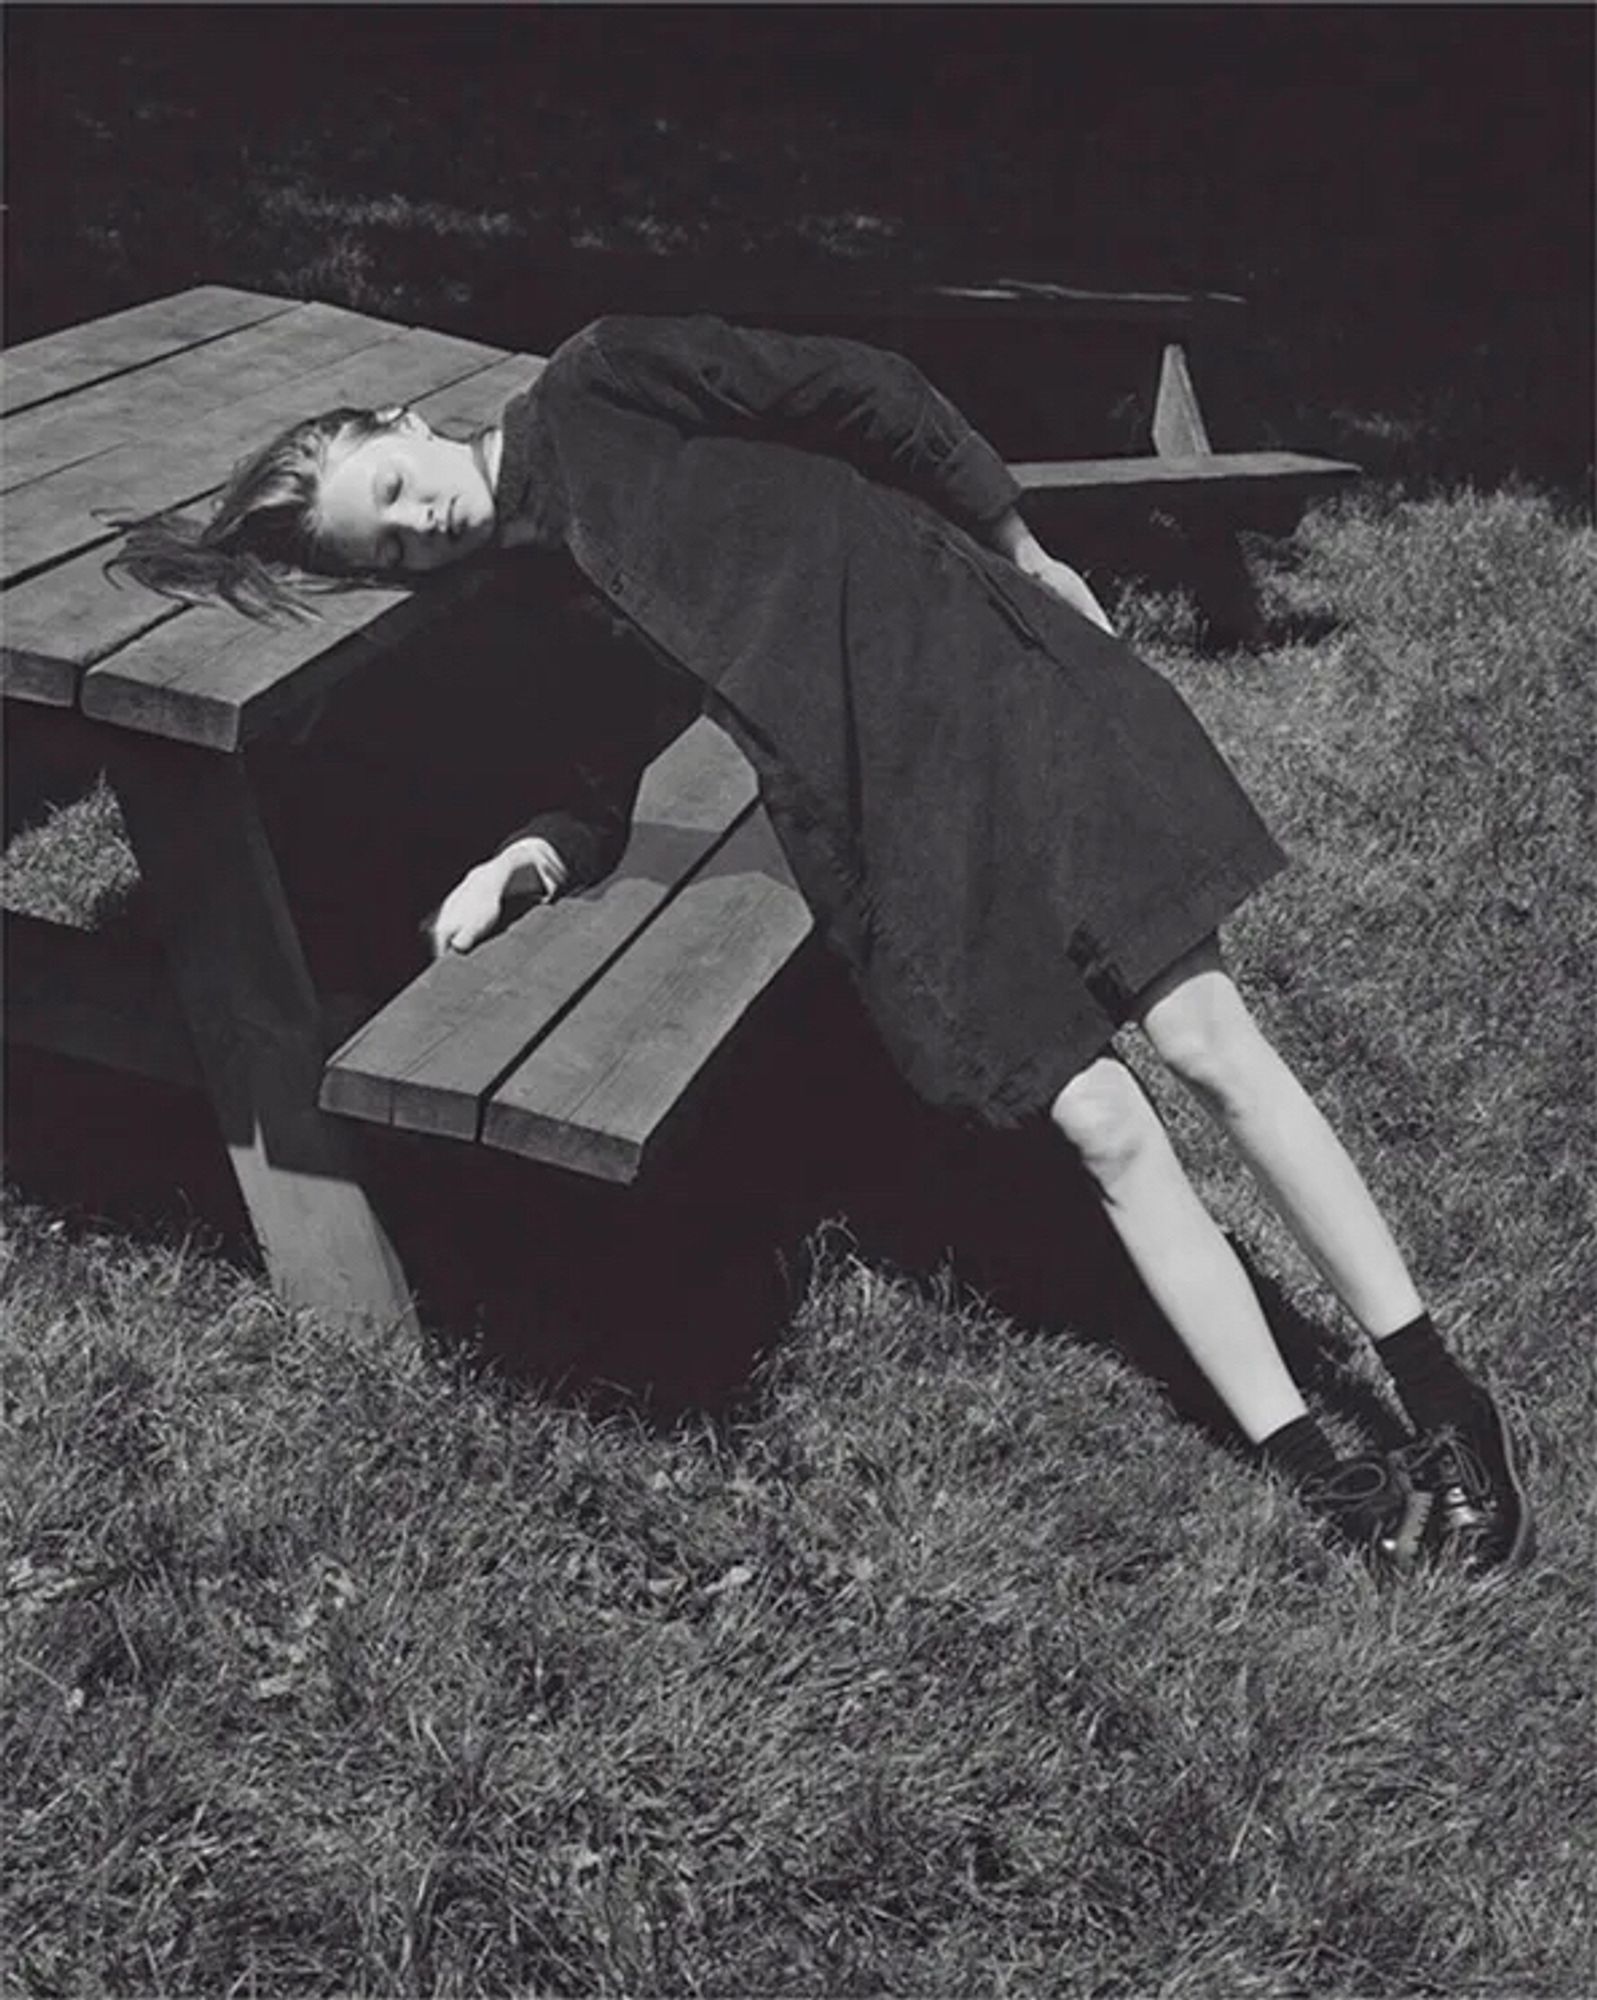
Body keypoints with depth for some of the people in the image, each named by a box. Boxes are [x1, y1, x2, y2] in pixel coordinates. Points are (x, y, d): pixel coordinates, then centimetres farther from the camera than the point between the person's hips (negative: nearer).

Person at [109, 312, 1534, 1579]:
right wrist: (536, 853, -6)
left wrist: (1020, 551, -1)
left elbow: (863, 395, -2)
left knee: (1208, 1040, -5)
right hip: (881, 819, 4)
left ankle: (1445, 1396, 9)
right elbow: (633, 769, 13)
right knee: (1103, 1124, -4)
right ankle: (1323, 1478, 6)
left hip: (984, 676, -4)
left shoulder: (598, 389, 0)